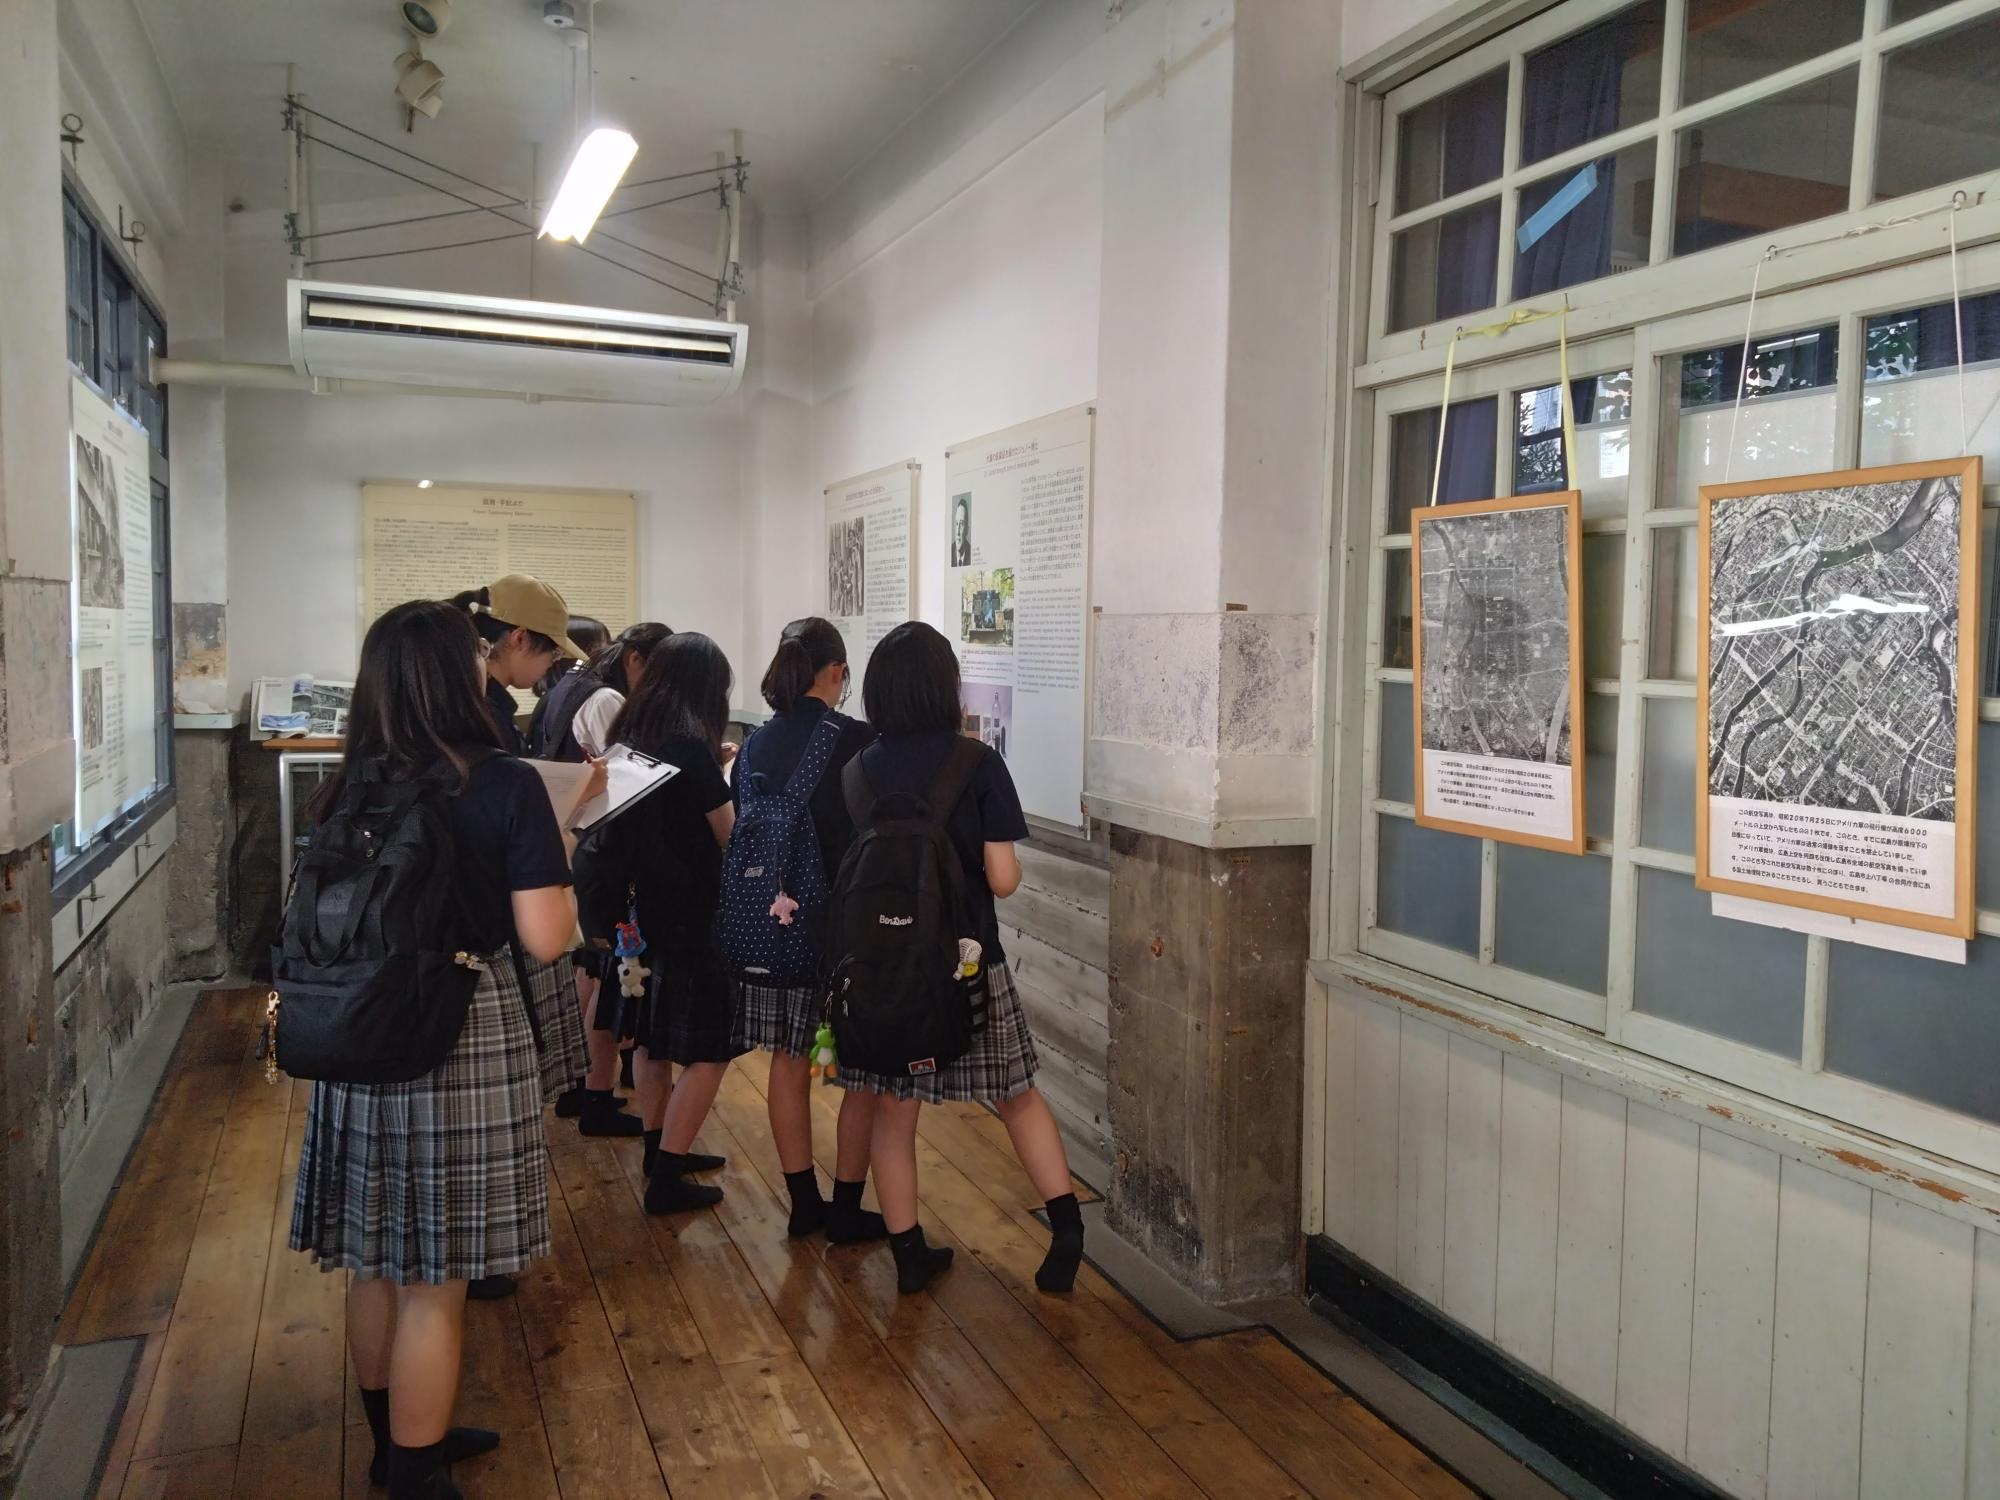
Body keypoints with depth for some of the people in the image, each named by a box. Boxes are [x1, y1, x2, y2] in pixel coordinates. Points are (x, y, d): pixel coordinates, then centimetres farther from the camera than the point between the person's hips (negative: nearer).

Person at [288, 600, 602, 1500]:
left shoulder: (350, 785, 1)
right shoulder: (505, 786, -14)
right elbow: (546, 939, -15)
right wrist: (558, 853, 2)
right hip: (464, 1037, -6)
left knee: (376, 1261, 20)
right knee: (435, 1278, 7)